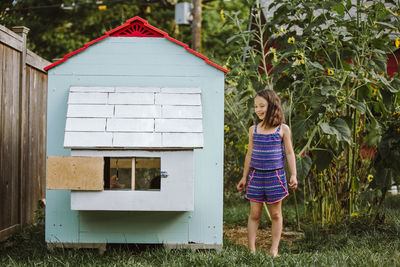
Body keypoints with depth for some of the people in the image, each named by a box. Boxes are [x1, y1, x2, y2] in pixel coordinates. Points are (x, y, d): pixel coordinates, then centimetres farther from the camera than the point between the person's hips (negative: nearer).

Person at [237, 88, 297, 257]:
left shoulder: (283, 129, 0)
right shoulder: (253, 130, 7)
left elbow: (289, 153, 3)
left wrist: (293, 175, -3)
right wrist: (244, 177, 15)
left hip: (275, 176, -2)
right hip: (256, 176, 2)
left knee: (275, 214, 6)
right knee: (254, 214, 2)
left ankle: (274, 249, 12)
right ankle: (252, 249, 6)